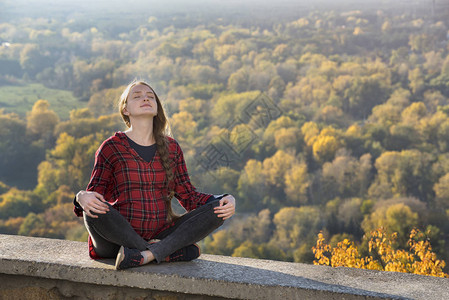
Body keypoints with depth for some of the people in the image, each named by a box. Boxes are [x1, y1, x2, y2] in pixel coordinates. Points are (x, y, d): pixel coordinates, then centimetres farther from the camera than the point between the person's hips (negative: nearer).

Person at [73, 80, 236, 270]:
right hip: (119, 239, -3)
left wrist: (225, 201, -6)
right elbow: (94, 194, -2)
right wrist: (82, 198, -28)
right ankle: (171, 252, -24)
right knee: (95, 211, -34)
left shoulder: (171, 147, 11)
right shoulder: (112, 147, 1)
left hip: (161, 236, 3)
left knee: (217, 209, -14)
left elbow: (188, 195, 12)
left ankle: (149, 254, -30)